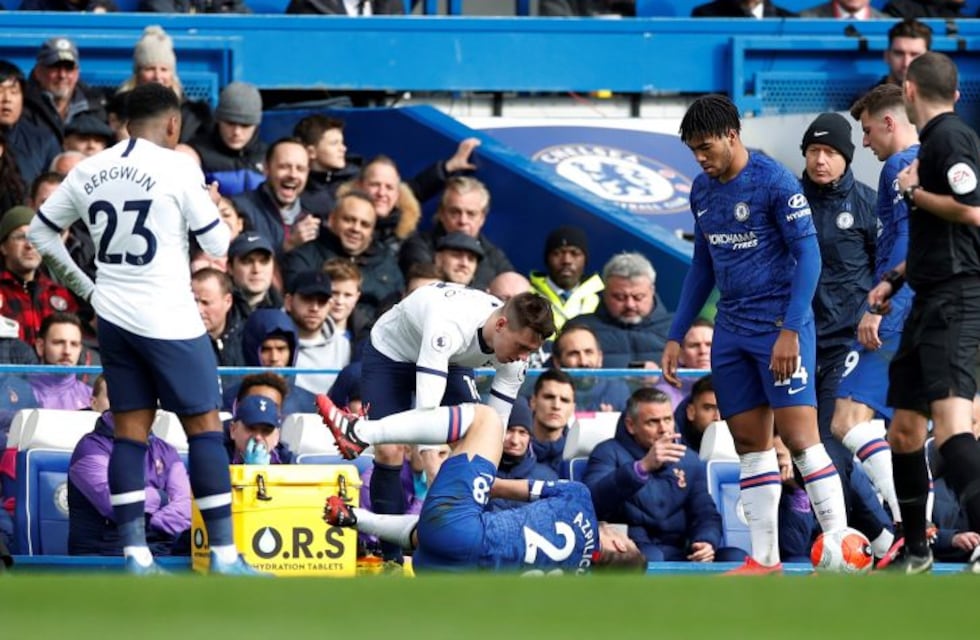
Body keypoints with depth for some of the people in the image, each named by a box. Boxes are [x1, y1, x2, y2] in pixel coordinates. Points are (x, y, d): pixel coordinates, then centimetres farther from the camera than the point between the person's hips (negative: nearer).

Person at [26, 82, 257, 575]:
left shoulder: (88, 171, 6)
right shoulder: (177, 169, -11)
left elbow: (40, 231, 14)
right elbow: (218, 245, -6)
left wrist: (83, 287, 20)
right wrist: (210, 204, 14)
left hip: (113, 317, 5)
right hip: (168, 321, -5)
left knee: (130, 433, 8)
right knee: (204, 428, 0)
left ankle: (135, 555, 2)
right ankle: (224, 555, -3)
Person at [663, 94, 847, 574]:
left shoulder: (774, 182, -11)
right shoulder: (702, 191, 11)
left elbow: (808, 256, -13)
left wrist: (790, 331, -21)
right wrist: (676, 336, 17)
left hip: (780, 326, -7)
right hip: (732, 331, 7)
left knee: (799, 435, -13)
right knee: (749, 443, 6)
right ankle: (764, 559, 8)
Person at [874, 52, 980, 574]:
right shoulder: (932, 140, 20)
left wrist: (915, 192, -10)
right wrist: (895, 278, 25)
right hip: (930, 304, 11)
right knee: (904, 431, 15)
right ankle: (914, 552, 26)